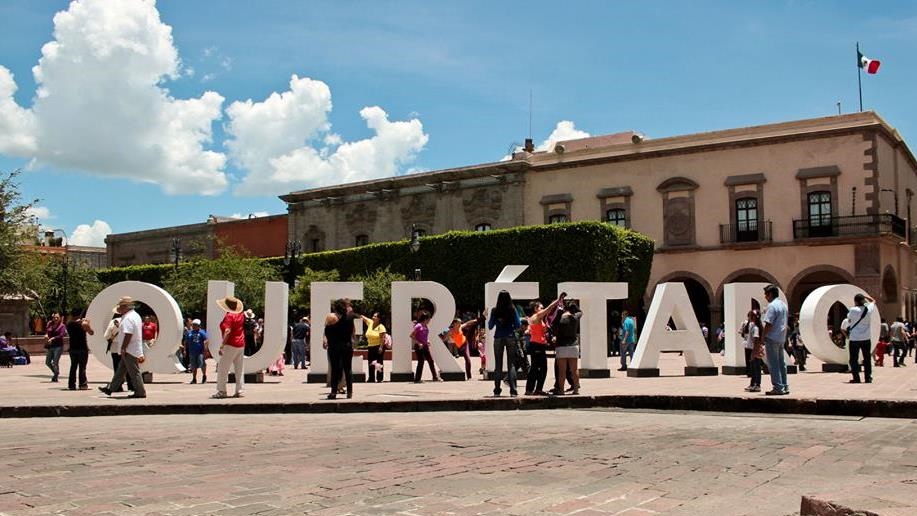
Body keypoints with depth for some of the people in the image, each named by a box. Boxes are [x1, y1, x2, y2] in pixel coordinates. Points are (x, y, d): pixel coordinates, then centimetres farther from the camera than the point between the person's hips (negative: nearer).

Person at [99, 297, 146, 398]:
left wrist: (123, 348, -19)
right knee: (120, 370, 16)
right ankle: (110, 388, 24)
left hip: (129, 350, -10)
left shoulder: (128, 318, -19)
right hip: (134, 349, 10)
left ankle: (140, 392, 1)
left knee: (134, 372, -4)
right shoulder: (135, 315, 14)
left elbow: (128, 334, -25)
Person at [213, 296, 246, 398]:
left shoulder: (229, 316, -15)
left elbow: (227, 331, -23)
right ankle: (239, 391, 9)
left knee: (222, 368, -2)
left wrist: (222, 345, -24)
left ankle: (221, 391, -3)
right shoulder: (241, 315, 5)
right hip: (241, 345, 8)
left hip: (231, 345, -8)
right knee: (239, 369, 9)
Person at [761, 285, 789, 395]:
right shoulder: (783, 305, 14)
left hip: (772, 339, -9)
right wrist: (783, 337, 20)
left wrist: (762, 337, -13)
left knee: (773, 364, -5)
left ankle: (778, 387, -5)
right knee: (781, 363, 13)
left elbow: (768, 324, -20)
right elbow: (785, 324, 17)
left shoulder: (772, 306, -15)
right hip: (782, 338, 9)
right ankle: (784, 386, 17)